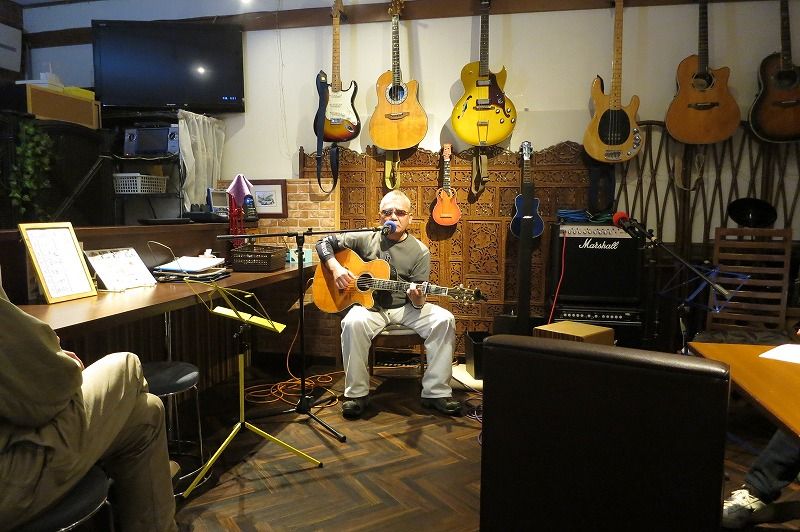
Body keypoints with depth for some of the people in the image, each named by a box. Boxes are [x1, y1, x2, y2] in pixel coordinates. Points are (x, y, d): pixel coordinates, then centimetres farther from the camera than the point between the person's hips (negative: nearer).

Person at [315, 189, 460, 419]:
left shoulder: (420, 251, 1)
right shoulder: (366, 239, 2)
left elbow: (418, 301, -1)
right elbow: (325, 242, 7)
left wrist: (417, 298, -26)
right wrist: (335, 267, -11)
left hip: (405, 307, 1)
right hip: (369, 305, -1)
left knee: (444, 320, -23)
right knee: (353, 323, -35)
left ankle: (436, 392, -12)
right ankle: (356, 393, -17)